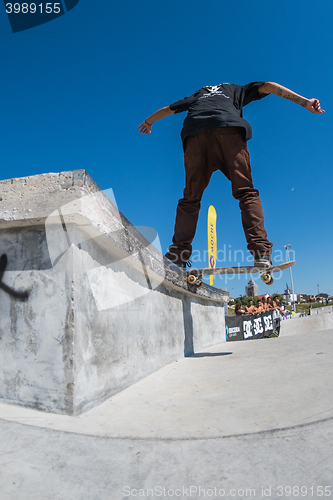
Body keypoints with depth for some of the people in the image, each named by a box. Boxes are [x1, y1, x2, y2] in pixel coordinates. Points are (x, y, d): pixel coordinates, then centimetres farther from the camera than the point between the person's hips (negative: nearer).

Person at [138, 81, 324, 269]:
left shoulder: (198, 94, 42)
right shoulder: (237, 90, 37)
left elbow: (167, 109, 50)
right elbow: (269, 86, 25)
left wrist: (148, 122, 67)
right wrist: (305, 102, 20)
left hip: (195, 133, 2)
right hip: (229, 129, -2)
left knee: (190, 198, 2)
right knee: (246, 192, -5)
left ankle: (177, 257, -7)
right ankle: (261, 252, -22)